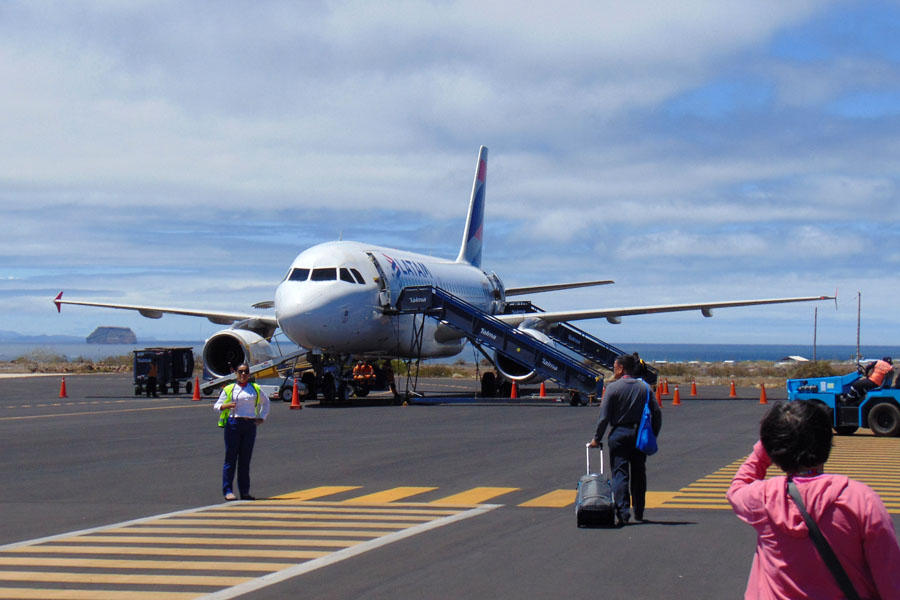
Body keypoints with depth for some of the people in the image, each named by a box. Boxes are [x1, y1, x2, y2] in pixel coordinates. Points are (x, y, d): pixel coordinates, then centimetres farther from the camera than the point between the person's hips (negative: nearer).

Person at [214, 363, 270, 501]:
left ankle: (244, 491, 9)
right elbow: (217, 406, 6)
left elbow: (265, 402, 30)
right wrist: (226, 405, -16)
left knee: (245, 460, 5)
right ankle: (228, 491, -4)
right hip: (233, 424, -2)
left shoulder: (256, 389, 15)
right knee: (231, 458, -5)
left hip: (250, 425, 3)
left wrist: (262, 418, 18)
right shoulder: (229, 389, 8)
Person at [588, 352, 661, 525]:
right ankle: (639, 512, 24)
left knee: (620, 473, -2)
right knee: (639, 474, 15)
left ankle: (623, 512, -14)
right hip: (640, 434, 4)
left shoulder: (613, 388, -7)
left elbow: (604, 417, -8)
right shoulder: (645, 387, 4)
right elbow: (657, 414, 3)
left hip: (619, 434, -4)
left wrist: (597, 438, 1)